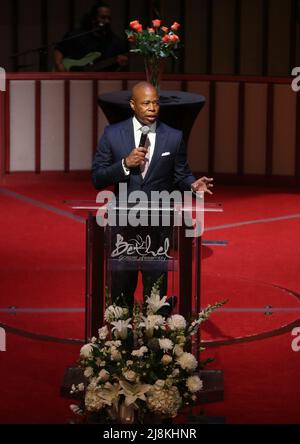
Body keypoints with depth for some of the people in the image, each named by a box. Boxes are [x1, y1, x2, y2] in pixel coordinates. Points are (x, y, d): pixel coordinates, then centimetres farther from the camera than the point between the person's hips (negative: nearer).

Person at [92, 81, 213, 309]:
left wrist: (193, 185, -15)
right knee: (121, 291, 10)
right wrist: (125, 164, -17)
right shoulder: (113, 134, -1)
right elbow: (97, 179, -2)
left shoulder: (174, 137, 1)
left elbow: (181, 176, 7)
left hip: (159, 226, 0)